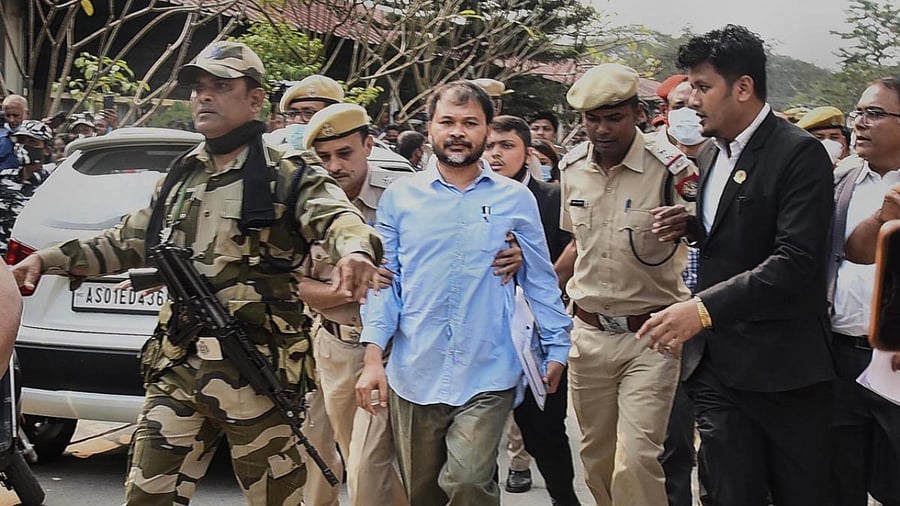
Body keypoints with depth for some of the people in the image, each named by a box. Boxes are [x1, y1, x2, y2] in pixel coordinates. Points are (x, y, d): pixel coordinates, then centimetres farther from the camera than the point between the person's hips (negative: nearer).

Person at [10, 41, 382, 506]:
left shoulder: (289, 176, -4)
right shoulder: (180, 178, 16)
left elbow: (340, 218, -22)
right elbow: (126, 242, 26)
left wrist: (354, 251, -46)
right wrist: (49, 259, 16)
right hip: (179, 368, 6)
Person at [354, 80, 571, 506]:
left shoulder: (516, 199, 3)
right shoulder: (399, 196, 4)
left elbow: (540, 279, 9)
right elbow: (385, 281, 4)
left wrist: (557, 349, 8)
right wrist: (373, 357, -4)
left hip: (488, 374, -2)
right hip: (414, 375, 2)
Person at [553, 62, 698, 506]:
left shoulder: (670, 166, -13)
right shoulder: (572, 167, 4)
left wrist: (687, 225, -33)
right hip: (589, 332, 5)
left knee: (636, 461, -13)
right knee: (596, 457, 14)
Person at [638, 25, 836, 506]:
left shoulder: (800, 154, -11)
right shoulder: (712, 156, 14)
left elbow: (796, 261, -21)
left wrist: (704, 309, -26)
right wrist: (687, 224, 1)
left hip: (783, 370, -6)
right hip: (718, 366, 6)